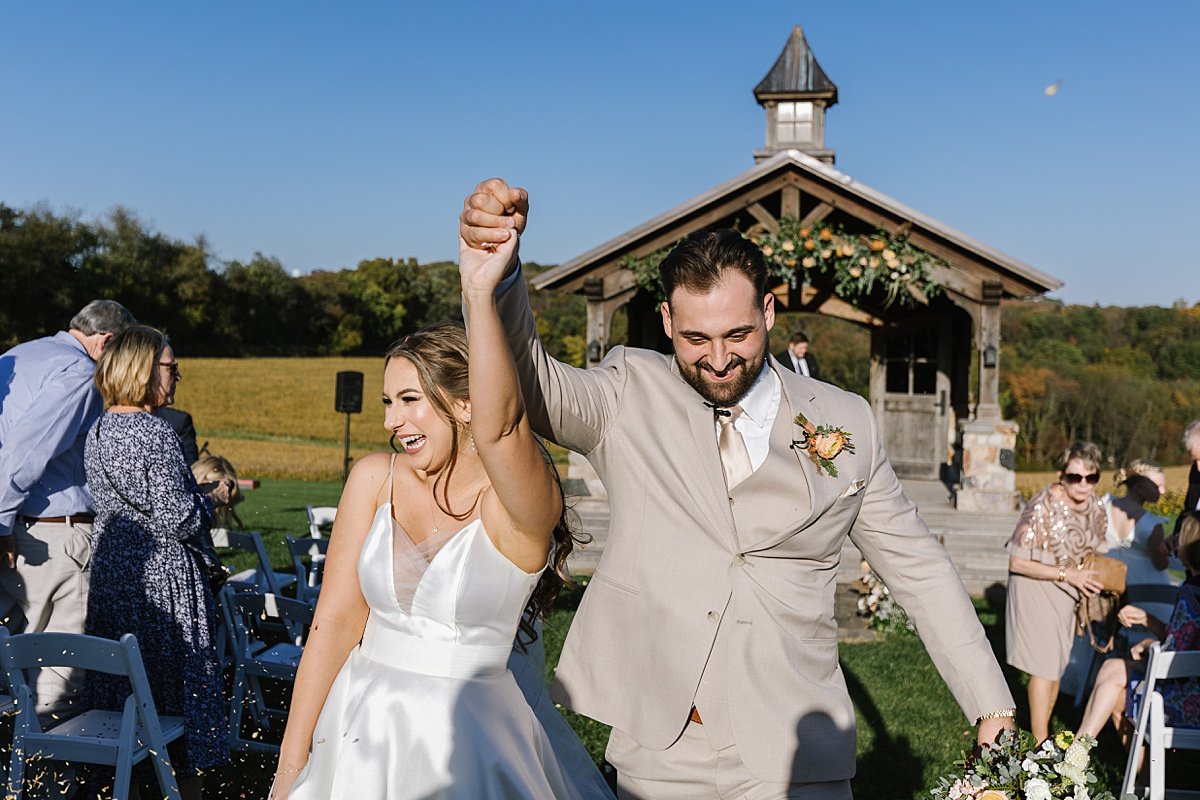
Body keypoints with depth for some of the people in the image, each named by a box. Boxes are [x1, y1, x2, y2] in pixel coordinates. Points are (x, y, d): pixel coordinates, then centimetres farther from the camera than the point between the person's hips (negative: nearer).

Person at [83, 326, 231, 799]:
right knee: (178, 687, 3)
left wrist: (191, 480, 17)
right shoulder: (156, 433, -18)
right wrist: (212, 499, -1)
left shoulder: (96, 433, 8)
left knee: (119, 687, 15)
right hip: (163, 581, -8)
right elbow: (177, 521, -19)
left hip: (109, 576, 8)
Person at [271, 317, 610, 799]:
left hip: (466, 737, -4)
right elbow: (336, 620, -4)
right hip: (360, 724, 4)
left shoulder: (523, 505, -16)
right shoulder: (375, 478, -3)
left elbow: (498, 425, -39)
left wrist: (480, 293, -44)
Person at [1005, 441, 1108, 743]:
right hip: (1036, 587, -7)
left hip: (1067, 592, 7)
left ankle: (1045, 730, 32)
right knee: (1044, 667, -4)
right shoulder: (1043, 507, -26)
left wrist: (1098, 573, -6)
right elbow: (1017, 562, -24)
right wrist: (1068, 574, -25)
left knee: (1058, 664, 17)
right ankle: (1040, 741, 9)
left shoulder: (1095, 506, -5)